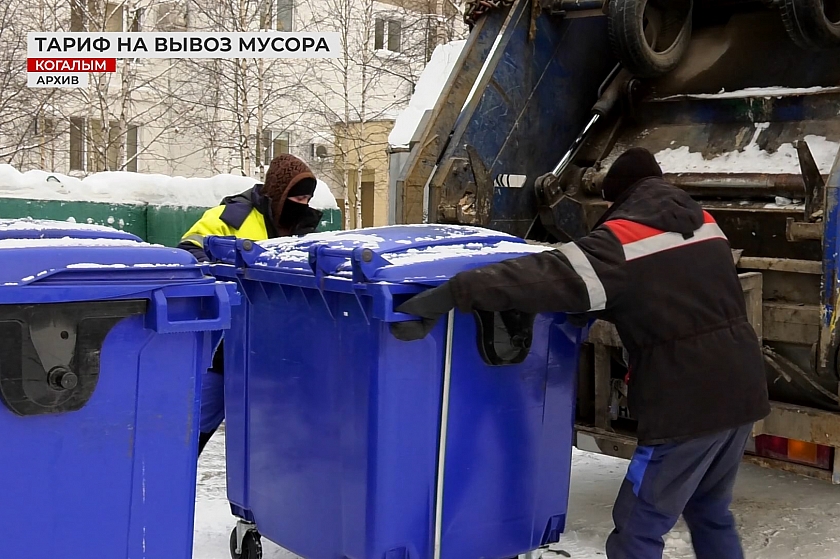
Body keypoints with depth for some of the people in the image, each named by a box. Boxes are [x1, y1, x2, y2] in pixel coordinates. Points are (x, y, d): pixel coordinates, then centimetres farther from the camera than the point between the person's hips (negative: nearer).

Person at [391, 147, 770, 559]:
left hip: (686, 404, -8)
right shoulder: (705, 224, 14)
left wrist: (449, 296, -29)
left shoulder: (623, 240, -11)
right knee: (710, 512, 25)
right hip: (741, 393, 8)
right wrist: (602, 306, 25)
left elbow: (547, 278, -24)